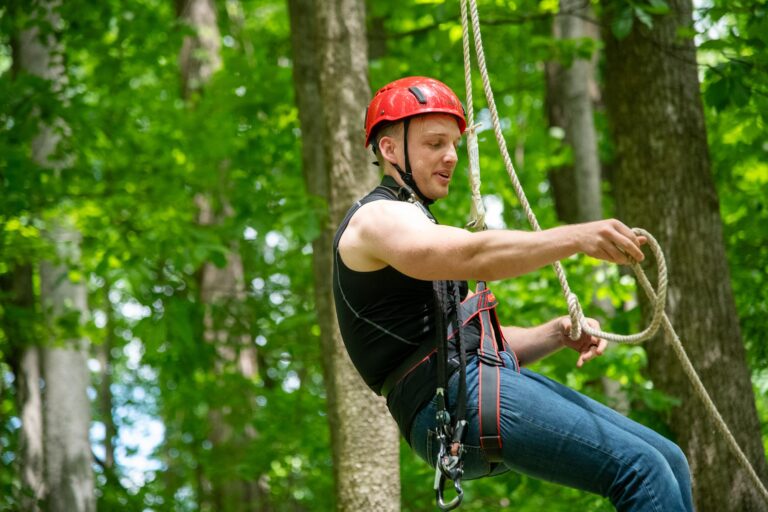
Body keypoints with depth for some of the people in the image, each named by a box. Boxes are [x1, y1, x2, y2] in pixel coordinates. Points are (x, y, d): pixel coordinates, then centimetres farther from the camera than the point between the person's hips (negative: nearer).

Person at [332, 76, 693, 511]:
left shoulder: (414, 223, 31)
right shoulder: (376, 219, -1)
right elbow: (474, 256, -23)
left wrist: (556, 334, 9)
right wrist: (576, 237, -35)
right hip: (457, 398, -10)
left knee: (668, 462, 2)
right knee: (641, 470, -21)